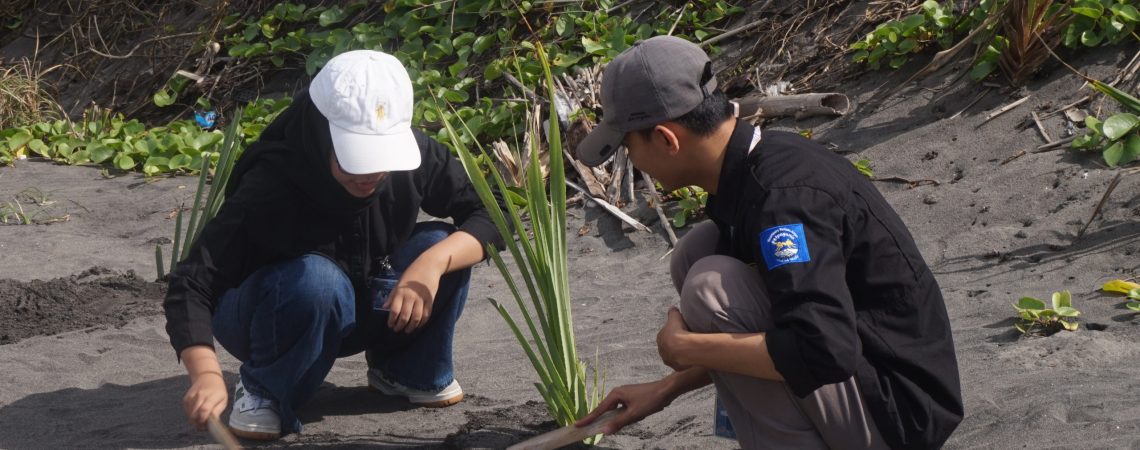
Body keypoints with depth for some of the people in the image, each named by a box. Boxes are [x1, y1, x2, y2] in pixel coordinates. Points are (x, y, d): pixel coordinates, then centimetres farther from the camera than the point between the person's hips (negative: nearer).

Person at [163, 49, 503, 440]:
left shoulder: (412, 157, -21)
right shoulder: (271, 186, -33)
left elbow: (492, 217, -16)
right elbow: (192, 283, -36)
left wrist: (434, 262, -36)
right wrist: (207, 374, -53)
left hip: (357, 312, 5)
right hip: (260, 316, -4)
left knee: (442, 248, -21)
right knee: (316, 278, -38)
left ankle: (406, 369, 4)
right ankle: (264, 389, -11)